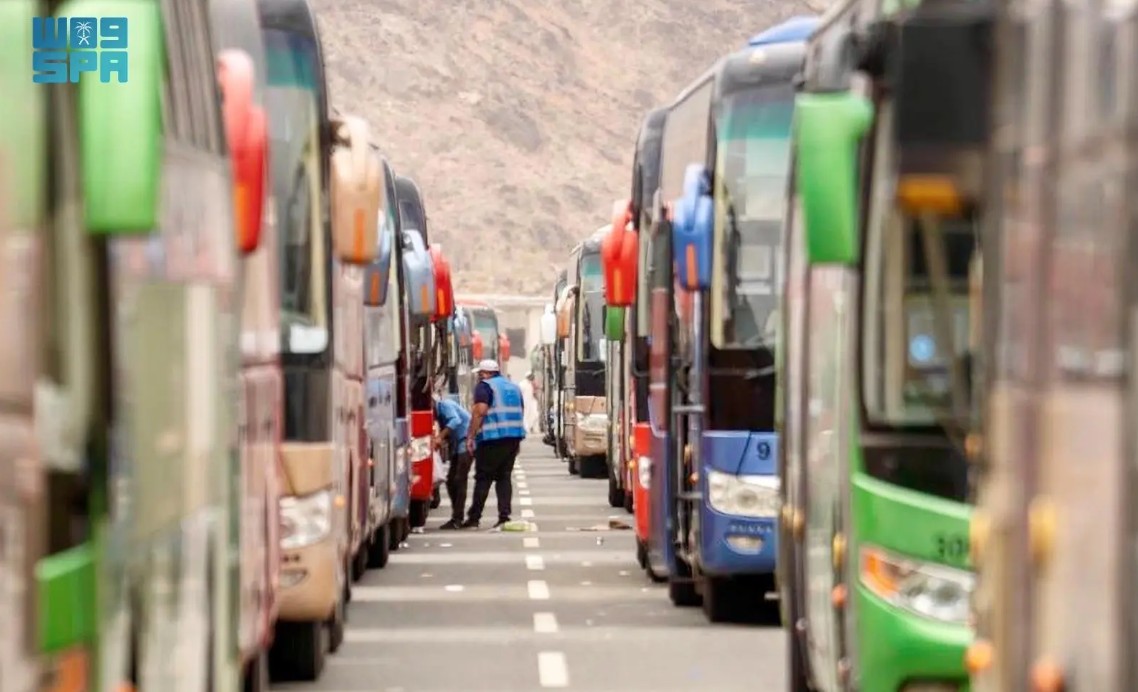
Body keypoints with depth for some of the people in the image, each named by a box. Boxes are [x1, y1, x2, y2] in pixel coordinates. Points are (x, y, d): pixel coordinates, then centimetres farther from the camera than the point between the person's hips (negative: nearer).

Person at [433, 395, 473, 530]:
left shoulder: (445, 405, -14)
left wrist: (440, 437, -35)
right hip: (456, 445, 10)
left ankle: (457, 519, -12)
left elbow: (456, 421, -31)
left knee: (459, 480, -12)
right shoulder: (440, 411, 13)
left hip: (465, 443, -10)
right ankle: (456, 517, 16)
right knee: (451, 481, 9)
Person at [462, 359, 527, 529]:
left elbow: (480, 411, -15)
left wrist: (471, 436, -13)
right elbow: (521, 412, 21)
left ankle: (474, 518, -2)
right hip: (514, 437, 7)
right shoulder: (513, 387, 19)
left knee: (483, 478, -2)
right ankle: (504, 516, 1)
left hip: (492, 437, -7)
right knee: (504, 477, 10)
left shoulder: (484, 386, -3)